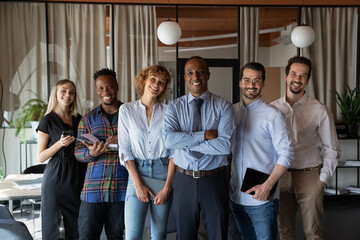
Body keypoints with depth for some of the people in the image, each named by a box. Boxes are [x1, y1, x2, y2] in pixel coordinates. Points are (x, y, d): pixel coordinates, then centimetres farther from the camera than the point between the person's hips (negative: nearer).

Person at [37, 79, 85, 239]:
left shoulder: (79, 119, 12)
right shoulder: (48, 121, -1)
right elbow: (41, 157, -3)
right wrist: (60, 143, -16)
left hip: (77, 177, 4)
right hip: (55, 177, -4)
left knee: (75, 226, 8)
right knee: (51, 226, 0)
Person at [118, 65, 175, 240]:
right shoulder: (127, 110, 3)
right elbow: (125, 150, 0)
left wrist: (167, 187, -7)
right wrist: (138, 184, -7)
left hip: (163, 172, 1)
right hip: (137, 173, 0)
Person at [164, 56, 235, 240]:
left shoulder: (223, 107, -3)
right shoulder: (174, 107, 1)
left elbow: (226, 145, -16)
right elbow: (169, 140, -15)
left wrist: (187, 143, -14)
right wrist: (204, 135, -17)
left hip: (214, 181, -1)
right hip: (183, 181, 2)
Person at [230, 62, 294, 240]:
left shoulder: (273, 115, -8)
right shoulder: (231, 111, 5)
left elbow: (286, 154, -9)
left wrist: (267, 186, -17)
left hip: (262, 199, -4)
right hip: (236, 196, 5)